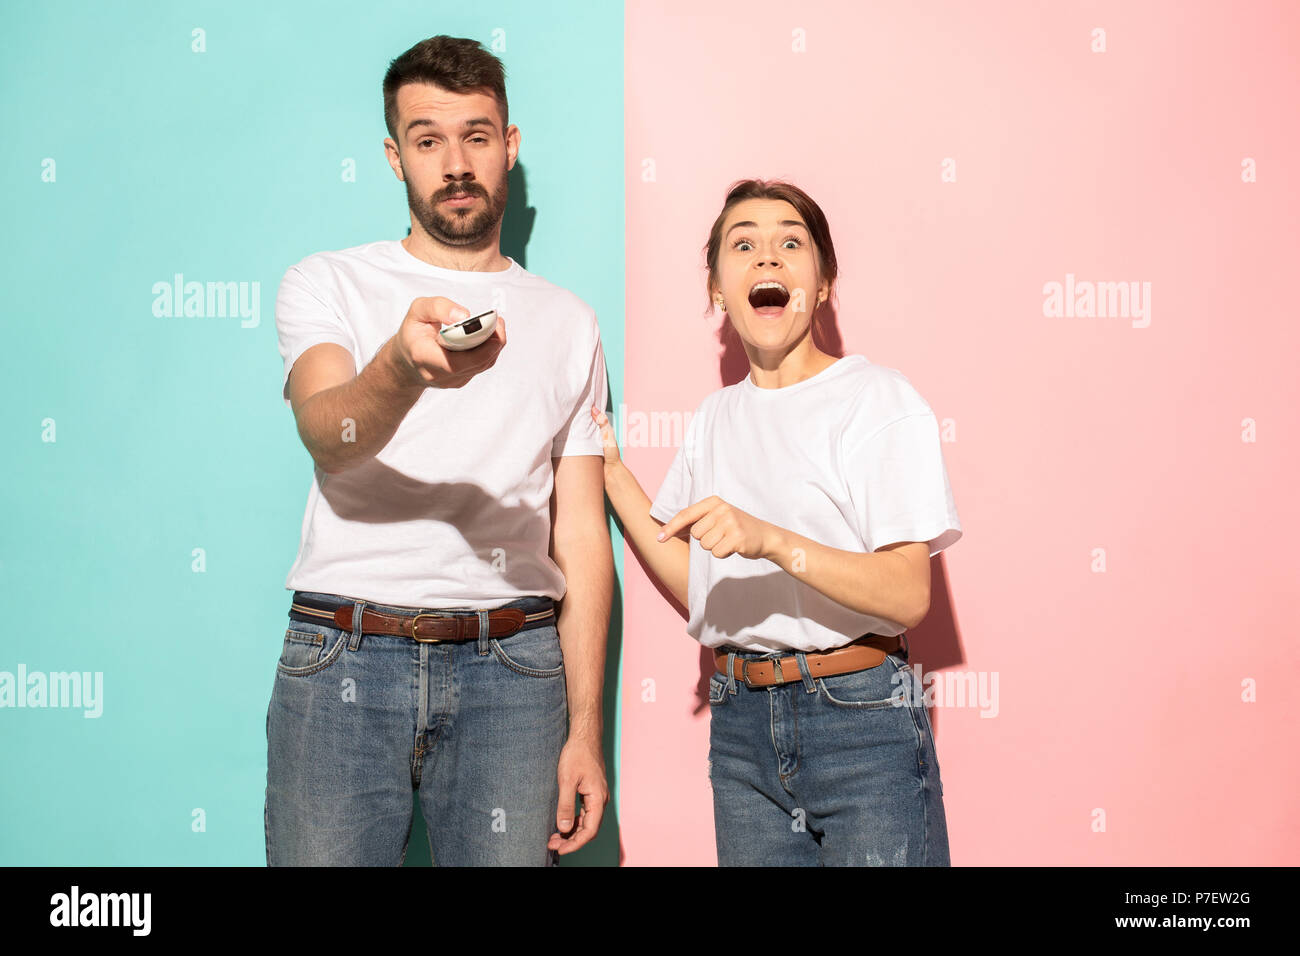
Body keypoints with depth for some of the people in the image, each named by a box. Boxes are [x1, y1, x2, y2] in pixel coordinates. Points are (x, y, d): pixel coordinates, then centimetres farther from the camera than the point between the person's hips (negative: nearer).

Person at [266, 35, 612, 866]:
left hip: (512, 671, 2)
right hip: (343, 662, -1)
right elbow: (325, 433, -13)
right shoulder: (328, 284, 8)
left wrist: (585, 730, 5)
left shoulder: (569, 323, 13)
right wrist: (402, 368, -36)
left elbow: (581, 540, 11)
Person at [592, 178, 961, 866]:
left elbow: (909, 595, -14)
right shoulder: (715, 417, 12)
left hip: (860, 717, -5)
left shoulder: (881, 401, -6)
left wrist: (770, 539, -27)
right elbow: (695, 589, 9)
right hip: (740, 723, 5)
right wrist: (608, 468, 8)